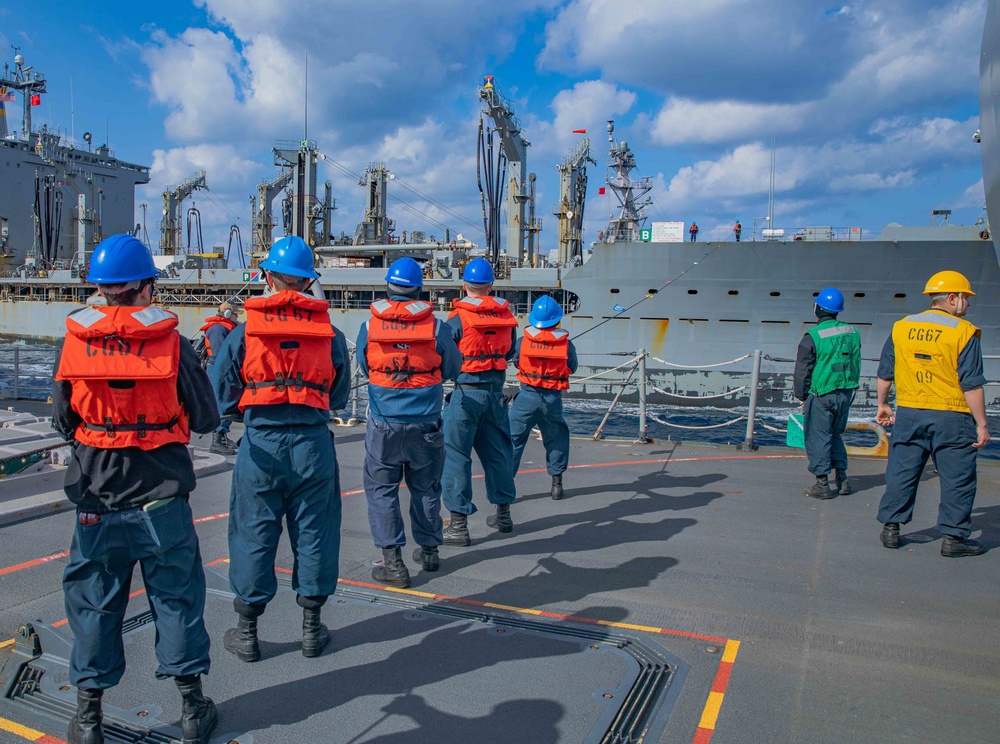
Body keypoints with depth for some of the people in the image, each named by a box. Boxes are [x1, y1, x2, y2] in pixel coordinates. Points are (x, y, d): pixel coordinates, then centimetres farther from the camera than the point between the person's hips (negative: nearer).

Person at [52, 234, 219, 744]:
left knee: (94, 600, 15)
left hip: (97, 495, 1)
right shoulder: (171, 341, -9)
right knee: (176, 595, 11)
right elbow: (205, 418, -4)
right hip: (162, 494, -1)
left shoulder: (75, 342, -4)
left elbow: (62, 422, 3)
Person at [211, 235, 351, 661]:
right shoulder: (330, 334, 0)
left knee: (254, 534, 11)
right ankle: (311, 628, 25)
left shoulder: (243, 333, -4)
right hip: (313, 444, 1)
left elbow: (222, 400, 3)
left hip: (261, 445, -1)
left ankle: (246, 632, 24)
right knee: (314, 532, 13)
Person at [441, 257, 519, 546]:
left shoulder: (458, 318, -10)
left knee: (455, 455, 1)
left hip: (466, 392, -5)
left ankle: (458, 525, 2)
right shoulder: (506, 316, 4)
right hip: (496, 391, 5)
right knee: (497, 451, 18)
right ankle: (503, 514, 31)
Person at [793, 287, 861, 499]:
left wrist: (801, 394, 4)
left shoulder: (813, 336, -14)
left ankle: (822, 484, 5)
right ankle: (842, 479, 20)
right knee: (836, 435, 19)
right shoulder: (852, 332, 4)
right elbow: (856, 364, 14)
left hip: (821, 395, -6)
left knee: (817, 438, 3)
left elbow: (802, 370, -9)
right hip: (846, 393, 6)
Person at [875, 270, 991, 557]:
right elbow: (971, 384, -11)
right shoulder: (963, 332, -9)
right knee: (957, 479, 8)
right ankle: (953, 537, 13)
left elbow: (885, 373, 11)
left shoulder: (901, 327, 5)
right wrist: (981, 424, -6)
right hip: (951, 416, -4)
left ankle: (890, 529, 16)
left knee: (902, 472, 11)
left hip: (908, 414, 4)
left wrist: (883, 404, 22)